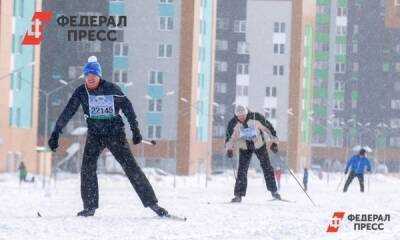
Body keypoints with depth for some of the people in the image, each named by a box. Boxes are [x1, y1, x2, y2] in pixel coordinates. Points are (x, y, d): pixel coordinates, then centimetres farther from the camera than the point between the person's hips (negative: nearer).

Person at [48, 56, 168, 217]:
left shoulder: (112, 89, -8)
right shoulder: (81, 92, -3)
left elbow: (127, 108, 0)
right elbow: (68, 112, -2)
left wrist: (135, 130, 0)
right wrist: (56, 133, -7)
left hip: (115, 133, -2)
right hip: (94, 135, 2)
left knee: (131, 167, -7)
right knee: (87, 168, -14)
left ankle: (152, 203, -4)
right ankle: (89, 206, -4)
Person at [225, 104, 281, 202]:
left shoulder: (256, 117, -24)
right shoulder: (233, 124, -19)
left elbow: (268, 127, -11)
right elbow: (229, 137, -4)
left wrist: (274, 142, -10)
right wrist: (229, 149, -19)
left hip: (259, 145, 0)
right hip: (244, 149, 0)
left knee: (267, 167, 3)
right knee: (242, 170, -10)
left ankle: (273, 191, 18)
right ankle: (238, 195, -7)